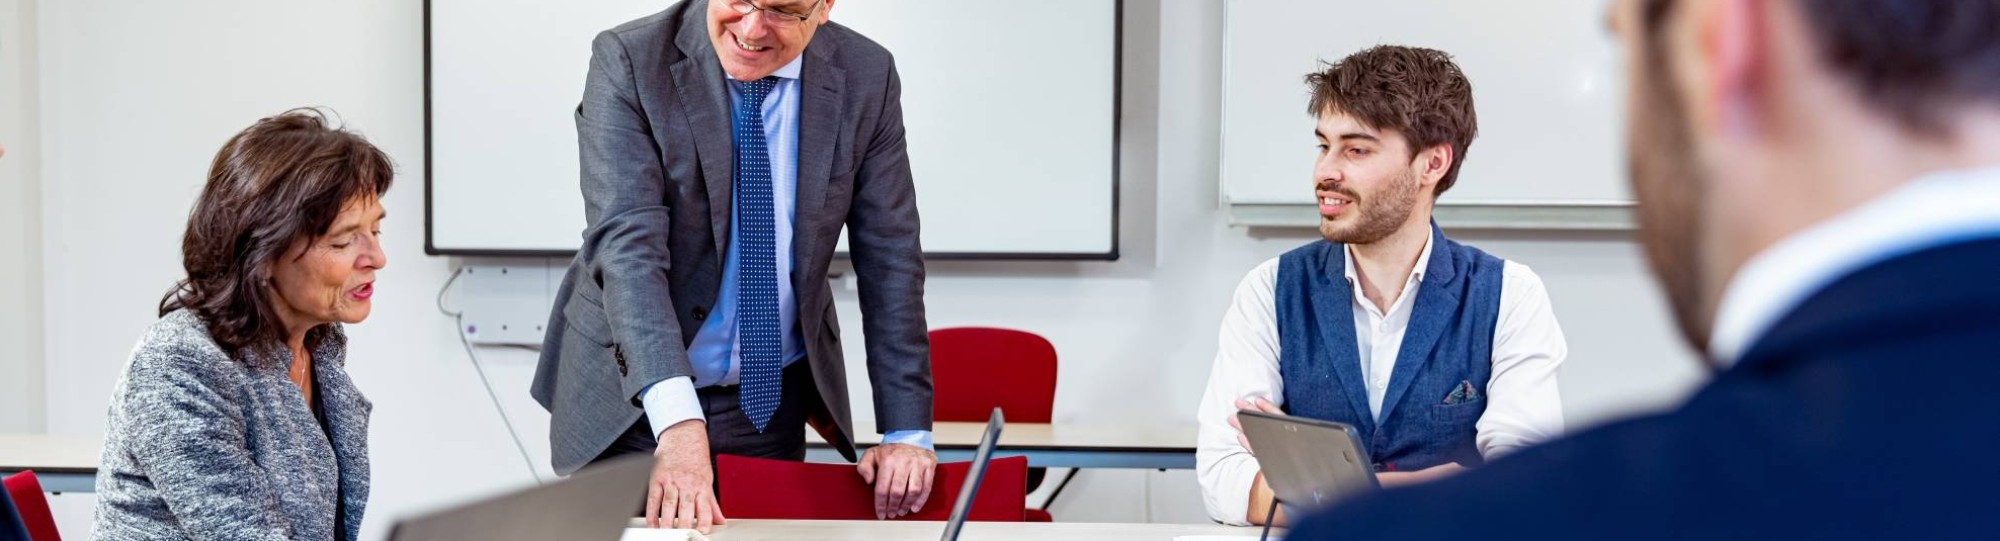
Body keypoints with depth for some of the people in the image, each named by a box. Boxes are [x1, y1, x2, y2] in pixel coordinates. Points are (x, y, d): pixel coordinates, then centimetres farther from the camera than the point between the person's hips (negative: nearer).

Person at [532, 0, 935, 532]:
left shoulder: (866, 77, -7)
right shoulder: (627, 63, -17)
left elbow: (890, 260, -3)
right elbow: (627, 244, -28)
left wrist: (907, 431, -9)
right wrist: (677, 421, -40)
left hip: (773, 402, 3)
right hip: (634, 399, -2)